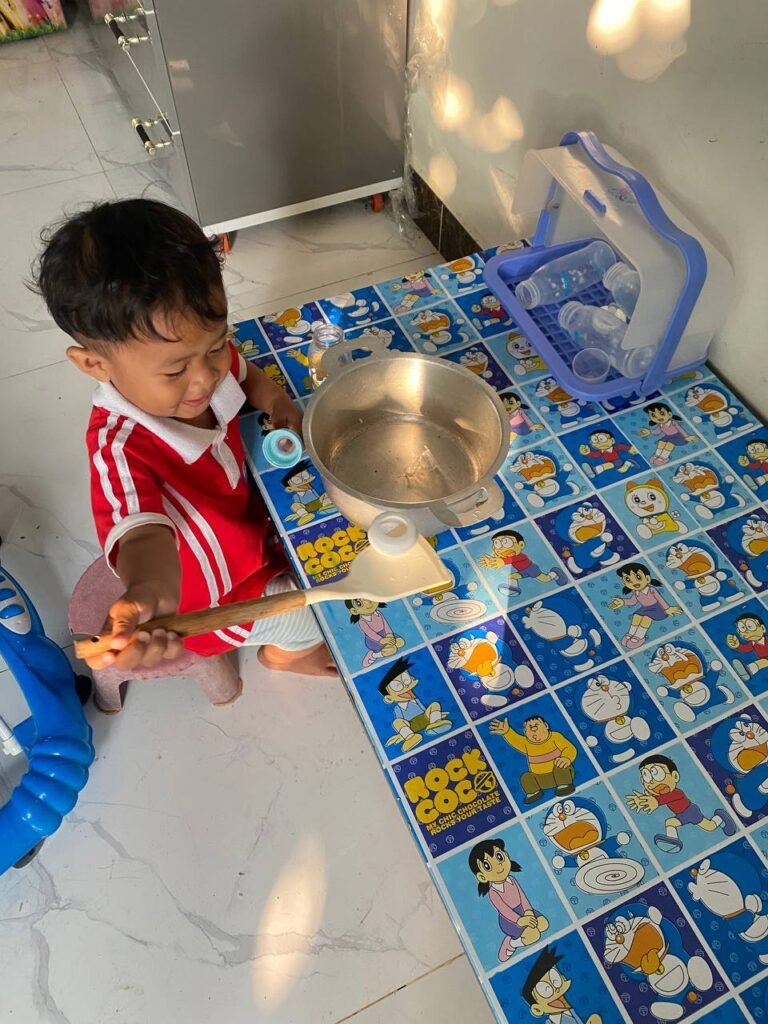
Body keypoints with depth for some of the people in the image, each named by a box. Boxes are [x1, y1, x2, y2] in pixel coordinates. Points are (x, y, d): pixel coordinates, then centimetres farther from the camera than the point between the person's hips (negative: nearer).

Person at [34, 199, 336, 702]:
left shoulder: (202, 357, -17)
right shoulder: (119, 449, -39)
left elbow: (245, 373, 7)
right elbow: (144, 533, -55)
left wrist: (278, 404, -12)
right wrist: (148, 594, -78)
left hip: (248, 520, 7)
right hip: (219, 592, -7)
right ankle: (285, 653, 31)